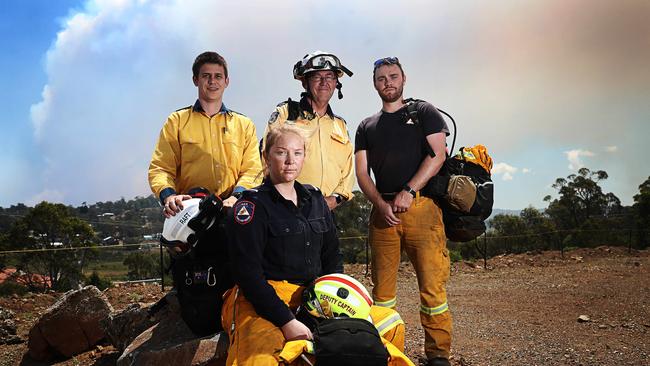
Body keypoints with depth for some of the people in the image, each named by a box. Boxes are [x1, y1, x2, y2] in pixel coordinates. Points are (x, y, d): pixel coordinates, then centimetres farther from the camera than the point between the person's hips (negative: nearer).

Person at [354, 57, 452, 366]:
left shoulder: (424, 112, 13)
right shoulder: (366, 127, 21)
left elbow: (437, 155, 1)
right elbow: (362, 173, 12)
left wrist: (408, 191, -10)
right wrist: (381, 204, -6)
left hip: (421, 206, -3)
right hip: (382, 209, 3)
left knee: (432, 283, -8)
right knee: (382, 285, 2)